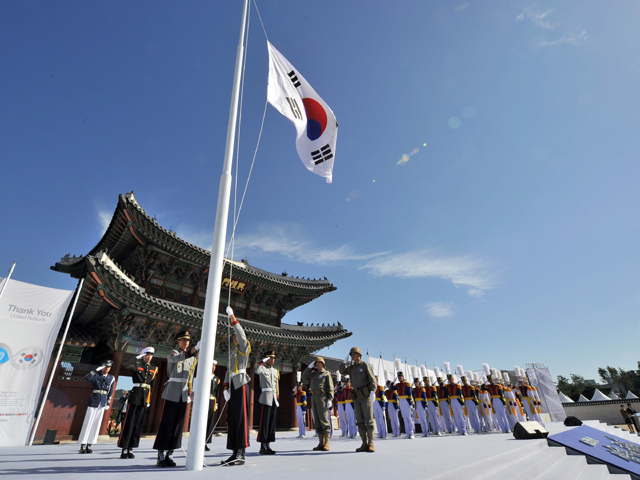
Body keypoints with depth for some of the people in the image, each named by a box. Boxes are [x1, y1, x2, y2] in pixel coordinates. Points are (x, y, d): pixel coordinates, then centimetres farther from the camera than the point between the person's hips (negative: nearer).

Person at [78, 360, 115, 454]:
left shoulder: (111, 378, 7)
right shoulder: (96, 375, -3)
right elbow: (87, 378, -26)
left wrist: (108, 404, 9)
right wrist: (97, 369, -29)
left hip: (103, 403, 3)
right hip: (93, 401, -3)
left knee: (96, 424, 4)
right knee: (88, 423, -4)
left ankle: (89, 446, 12)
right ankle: (82, 446, 5)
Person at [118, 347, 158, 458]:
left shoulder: (153, 369, 12)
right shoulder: (137, 364, 1)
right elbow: (131, 368, -25)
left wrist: (149, 400, 13)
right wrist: (137, 358, -20)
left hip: (146, 397, 5)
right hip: (135, 395, -4)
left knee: (138, 423, 8)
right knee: (129, 423, -4)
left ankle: (130, 449, 16)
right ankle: (124, 449, 4)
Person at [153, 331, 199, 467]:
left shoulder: (192, 357, 13)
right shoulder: (173, 353, -3)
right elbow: (178, 358, -28)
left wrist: (189, 393, 11)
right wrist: (195, 349, -43)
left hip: (184, 395, 5)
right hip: (172, 393, -5)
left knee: (178, 424, 6)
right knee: (166, 423, -3)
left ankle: (169, 455, 14)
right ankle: (161, 455, 6)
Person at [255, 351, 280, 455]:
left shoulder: (275, 371, 18)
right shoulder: (262, 368, -1)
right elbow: (257, 371, -27)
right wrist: (261, 362, -25)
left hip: (274, 399, 7)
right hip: (266, 398, -7)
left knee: (272, 422, 8)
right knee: (264, 422, -5)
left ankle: (268, 445, 16)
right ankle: (263, 447, 2)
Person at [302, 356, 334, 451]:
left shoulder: (326, 374, 2)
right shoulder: (313, 373, 19)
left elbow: (330, 388, -4)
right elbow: (304, 377, 22)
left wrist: (329, 400, -15)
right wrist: (309, 367, 13)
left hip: (322, 397, -6)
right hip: (314, 398, 6)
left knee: (324, 420, -8)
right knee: (317, 421, 7)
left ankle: (326, 444, -4)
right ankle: (321, 443, 12)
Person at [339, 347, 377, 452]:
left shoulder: (365, 365, -4)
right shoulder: (351, 367, 14)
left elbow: (372, 379, -8)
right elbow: (342, 371, 21)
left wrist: (372, 392, -18)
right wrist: (345, 361, 9)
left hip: (366, 396, -6)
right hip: (357, 397, 6)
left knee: (369, 420, -5)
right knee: (360, 421, 6)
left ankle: (371, 444, 0)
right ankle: (364, 444, 11)